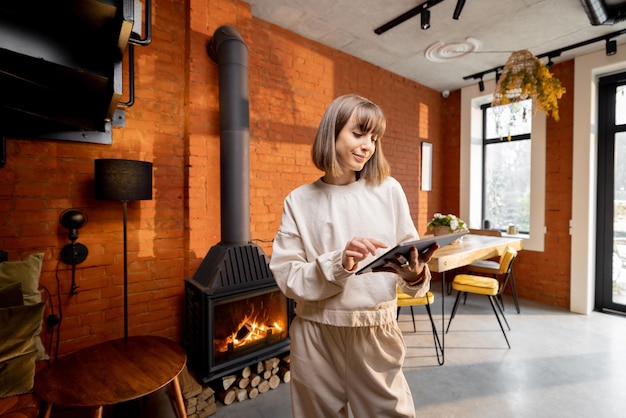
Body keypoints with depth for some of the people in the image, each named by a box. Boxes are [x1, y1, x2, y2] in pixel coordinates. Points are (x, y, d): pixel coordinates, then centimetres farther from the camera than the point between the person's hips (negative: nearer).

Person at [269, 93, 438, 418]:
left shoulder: (389, 189, -2)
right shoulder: (300, 201, -5)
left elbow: (412, 256, 1)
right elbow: (287, 277, -10)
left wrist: (415, 275, -20)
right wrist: (338, 264, -23)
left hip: (378, 330, 1)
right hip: (317, 334, 0)